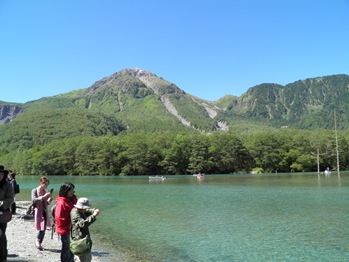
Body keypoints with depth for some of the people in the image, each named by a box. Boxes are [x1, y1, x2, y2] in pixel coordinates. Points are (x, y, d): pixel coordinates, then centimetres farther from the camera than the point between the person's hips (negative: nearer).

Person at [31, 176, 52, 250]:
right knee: (41, 229, -11)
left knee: (44, 229, 4)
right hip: (38, 212, -5)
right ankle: (37, 241, 15)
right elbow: (34, 200, -20)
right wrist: (43, 196, -28)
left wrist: (49, 199, -6)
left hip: (45, 212, 5)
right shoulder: (35, 191, -4)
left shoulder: (45, 191, 9)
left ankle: (39, 244, 20)